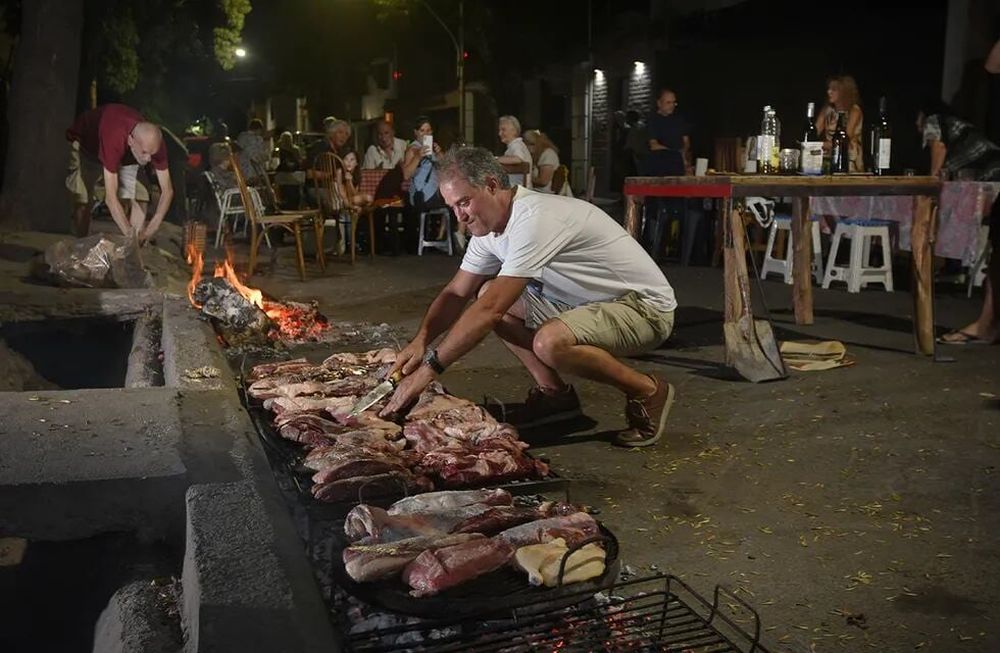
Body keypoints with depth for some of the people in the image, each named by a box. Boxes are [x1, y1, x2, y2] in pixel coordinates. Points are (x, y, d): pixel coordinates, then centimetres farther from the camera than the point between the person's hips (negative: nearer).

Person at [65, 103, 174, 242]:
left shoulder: (154, 142, -33)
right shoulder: (114, 140, -47)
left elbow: (167, 190, -26)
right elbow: (110, 198, -46)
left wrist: (151, 228, -39)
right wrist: (130, 234, -52)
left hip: (125, 153, 4)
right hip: (85, 143, -4)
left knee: (139, 196, -11)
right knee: (82, 200, -17)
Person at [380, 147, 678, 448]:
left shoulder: (535, 219, -28)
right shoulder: (488, 223, 1)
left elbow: (491, 309, -33)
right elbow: (456, 293, 6)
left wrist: (429, 368, -30)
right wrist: (420, 340, -13)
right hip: (583, 302, 9)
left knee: (549, 343, -36)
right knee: (487, 295, 1)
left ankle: (647, 391, -10)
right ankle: (553, 393, 6)